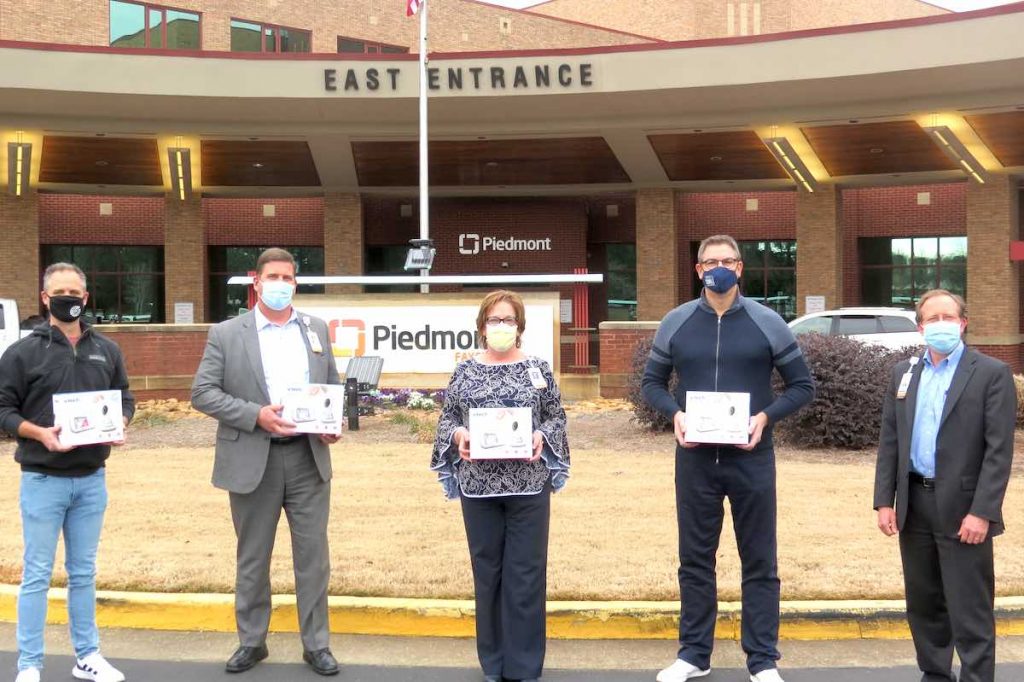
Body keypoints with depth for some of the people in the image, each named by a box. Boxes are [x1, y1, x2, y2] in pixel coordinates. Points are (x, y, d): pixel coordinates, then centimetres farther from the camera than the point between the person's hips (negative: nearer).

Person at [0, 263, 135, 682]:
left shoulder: (107, 350, 8)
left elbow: (125, 398, 15)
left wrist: (118, 424, -6)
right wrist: (40, 433, -20)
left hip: (92, 479, 4)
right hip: (42, 479, -3)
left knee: (84, 572, 13)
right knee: (37, 575, 2)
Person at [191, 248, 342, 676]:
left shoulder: (317, 329, 9)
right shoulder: (226, 334, -1)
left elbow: (333, 386, 15)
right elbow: (203, 393, -6)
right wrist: (256, 415, -18)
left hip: (309, 457, 2)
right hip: (252, 460, -2)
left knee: (313, 556, 6)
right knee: (252, 558, 11)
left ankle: (316, 645, 18)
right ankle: (251, 642, 26)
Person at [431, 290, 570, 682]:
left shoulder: (538, 369, 4)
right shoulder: (465, 371, 7)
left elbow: (556, 416, 6)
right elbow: (447, 418, 9)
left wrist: (542, 436, -13)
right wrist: (458, 435, -11)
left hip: (528, 485, -1)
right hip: (479, 486, 1)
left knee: (525, 573, 2)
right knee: (487, 571, 8)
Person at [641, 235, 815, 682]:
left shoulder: (767, 323, -1)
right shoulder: (675, 323, 3)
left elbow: (802, 386, 3)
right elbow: (651, 382, 10)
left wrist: (766, 416, -14)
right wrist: (674, 414, -10)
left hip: (751, 458, -1)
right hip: (695, 458, 2)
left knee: (759, 562, 6)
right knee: (695, 559, 10)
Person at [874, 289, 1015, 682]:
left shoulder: (992, 373, -4)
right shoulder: (903, 373, 11)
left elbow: (999, 450, -10)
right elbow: (889, 441, 10)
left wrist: (982, 512, -16)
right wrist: (885, 500, 2)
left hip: (962, 509, -5)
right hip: (914, 504, 5)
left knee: (970, 612, -1)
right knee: (923, 605, 15)